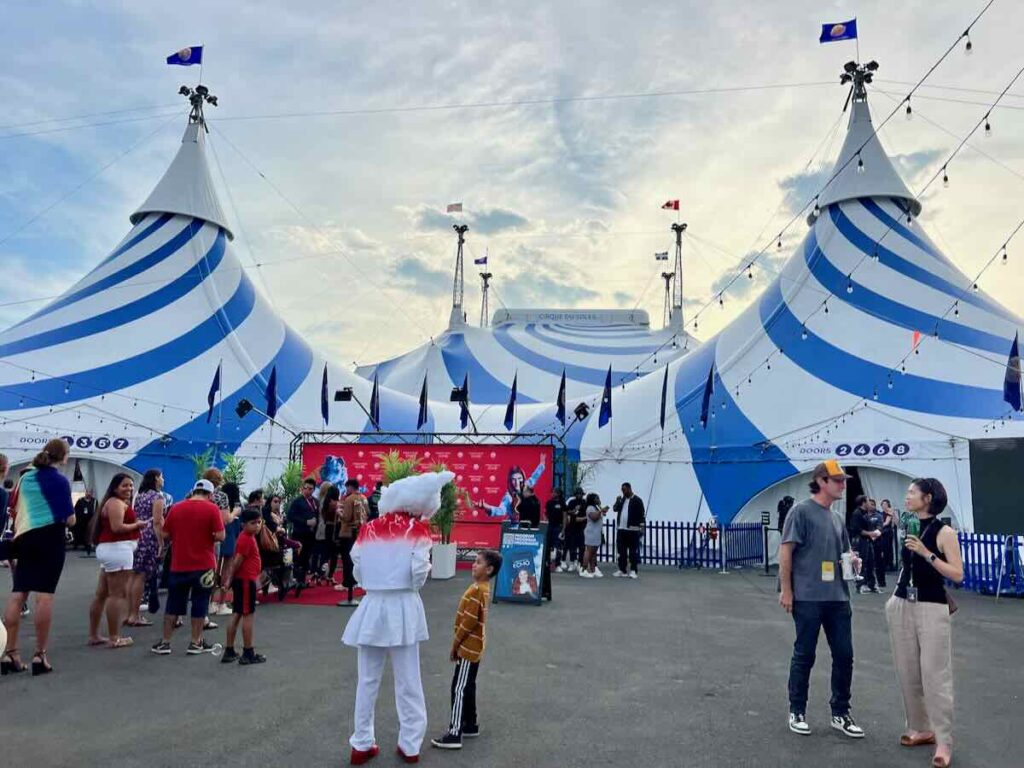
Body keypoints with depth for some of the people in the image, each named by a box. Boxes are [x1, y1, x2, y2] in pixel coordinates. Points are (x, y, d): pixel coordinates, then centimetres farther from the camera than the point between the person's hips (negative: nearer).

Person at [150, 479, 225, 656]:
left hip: (179, 565, 3)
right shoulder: (212, 509, -9)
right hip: (203, 565, -3)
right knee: (200, 603, 7)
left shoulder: (176, 508, 2)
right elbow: (220, 536, -15)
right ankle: (196, 643, 13)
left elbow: (165, 535, 6)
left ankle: (164, 643, 18)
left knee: (174, 603, 13)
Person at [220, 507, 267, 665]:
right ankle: (248, 653, 2)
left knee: (236, 615, 13)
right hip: (246, 581, -10)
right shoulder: (247, 539, -18)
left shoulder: (246, 537, 13)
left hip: (241, 580, 10)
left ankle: (229, 652, 19)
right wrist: (230, 579, -12)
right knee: (249, 615, -3)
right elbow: (237, 561, -20)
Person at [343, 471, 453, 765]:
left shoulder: (368, 529, 3)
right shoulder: (416, 529, -7)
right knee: (408, 681, 10)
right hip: (404, 608, -2)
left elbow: (357, 571, 4)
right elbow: (419, 571, -13)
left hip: (372, 607, 3)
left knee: (368, 680, 13)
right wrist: (410, 587, 7)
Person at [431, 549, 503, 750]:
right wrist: (459, 643, 16)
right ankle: (470, 725, 28)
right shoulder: (482, 588, 9)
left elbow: (469, 621, -22)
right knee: (467, 687, 18)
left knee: (459, 688, -5)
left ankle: (455, 734, -2)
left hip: (468, 647, -9)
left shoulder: (477, 590, -22)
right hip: (473, 646, 9)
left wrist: (455, 645, -12)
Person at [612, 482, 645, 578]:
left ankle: (633, 571, 4)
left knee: (633, 551, -1)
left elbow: (642, 514, -8)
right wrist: (617, 502, -4)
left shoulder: (637, 500, -5)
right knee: (621, 551, 8)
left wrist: (642, 527, -14)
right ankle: (622, 570, 14)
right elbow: (615, 509, 13)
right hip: (621, 529, 6)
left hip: (633, 530, -6)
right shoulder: (622, 500, 15)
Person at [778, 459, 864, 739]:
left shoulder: (836, 518, 14)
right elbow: (785, 551, -12)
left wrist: (853, 561, 1)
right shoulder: (801, 511, -9)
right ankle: (797, 711, 20)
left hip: (838, 598, 7)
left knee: (844, 655, 10)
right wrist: (785, 589, -16)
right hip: (808, 598, -7)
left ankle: (840, 713, 25)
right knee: (804, 655, 4)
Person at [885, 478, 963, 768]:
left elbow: (958, 575, -14)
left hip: (932, 609, -6)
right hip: (902, 607, 6)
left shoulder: (944, 532, -9)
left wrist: (927, 553, -22)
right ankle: (921, 729, 24)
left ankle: (944, 741, 5)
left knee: (935, 675, -5)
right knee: (908, 673, 10)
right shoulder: (908, 528, 8)